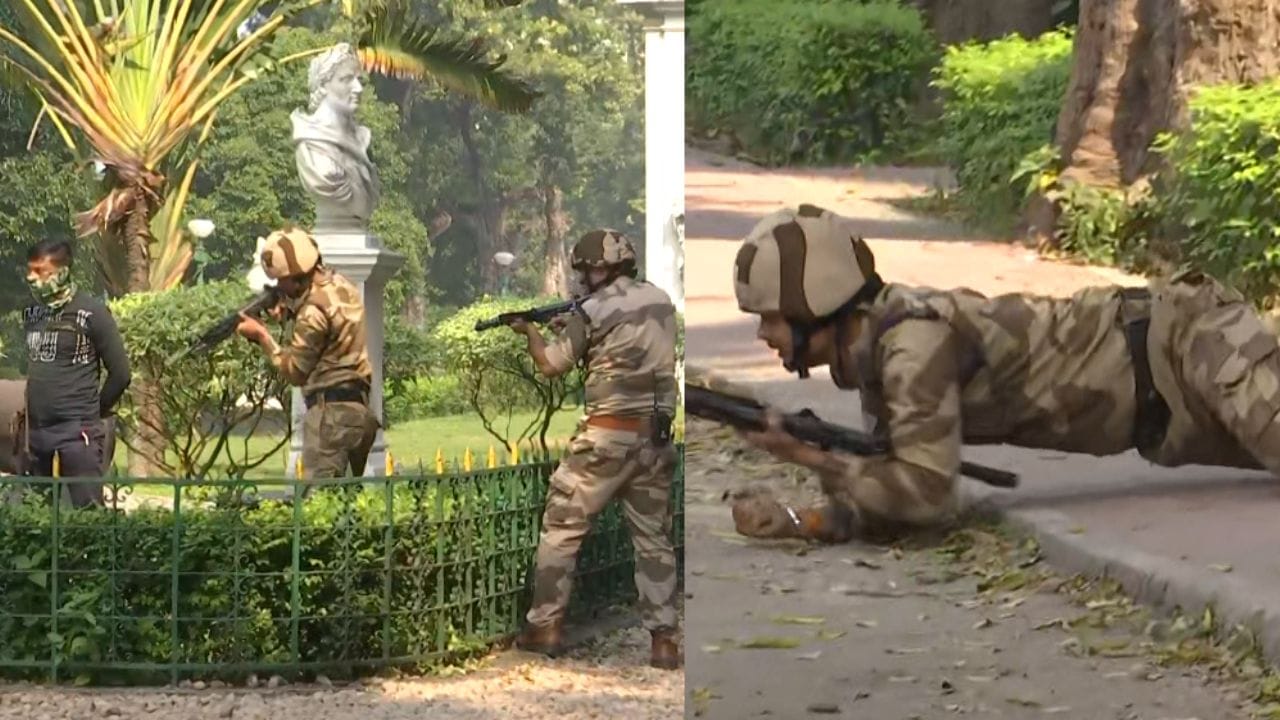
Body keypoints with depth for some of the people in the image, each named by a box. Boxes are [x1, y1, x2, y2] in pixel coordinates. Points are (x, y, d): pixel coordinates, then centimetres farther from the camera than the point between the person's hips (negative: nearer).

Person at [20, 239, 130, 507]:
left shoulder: (91, 313, -7)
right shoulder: (32, 313, 11)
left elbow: (120, 373, -4)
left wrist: (95, 412, 5)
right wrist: (34, 408, 16)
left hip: (77, 431, -6)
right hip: (36, 431, 7)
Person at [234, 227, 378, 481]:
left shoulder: (314, 310, -16)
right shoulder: (341, 284, 10)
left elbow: (296, 371, -8)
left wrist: (262, 336, -2)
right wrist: (290, 309, 8)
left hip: (333, 412, -10)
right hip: (364, 409, 10)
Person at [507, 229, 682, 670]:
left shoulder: (594, 310, -9)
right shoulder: (661, 301, 9)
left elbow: (551, 366, 1)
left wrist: (530, 332, 20)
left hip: (608, 435, -5)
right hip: (656, 435, 5)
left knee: (562, 526, 7)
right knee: (654, 536, 10)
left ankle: (545, 627, 8)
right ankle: (664, 640, 4)